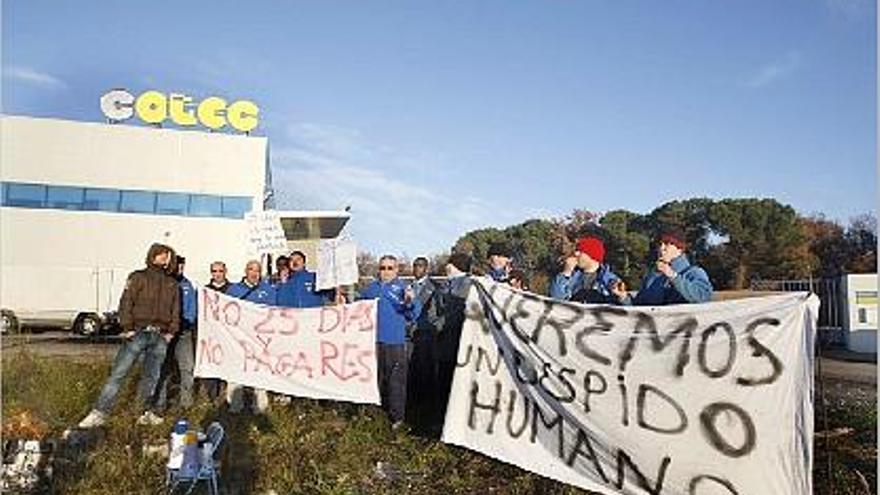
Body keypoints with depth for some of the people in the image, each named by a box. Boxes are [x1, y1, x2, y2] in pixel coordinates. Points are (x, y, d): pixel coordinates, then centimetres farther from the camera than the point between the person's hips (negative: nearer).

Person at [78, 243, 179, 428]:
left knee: (152, 376, 7)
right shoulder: (138, 277, 4)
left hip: (160, 336, 4)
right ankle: (99, 412, -2)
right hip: (138, 333, -4)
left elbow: (176, 310, 19)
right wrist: (127, 328, -12)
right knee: (118, 373, -5)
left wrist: (171, 331, 8)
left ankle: (147, 413, 15)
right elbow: (126, 303, -4)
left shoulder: (172, 284, 17)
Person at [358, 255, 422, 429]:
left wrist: (410, 302, -29)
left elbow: (413, 314, -9)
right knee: (376, 379, 15)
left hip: (394, 342, -4)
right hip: (373, 340, 5)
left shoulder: (402, 288, 0)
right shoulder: (370, 288, 14)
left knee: (395, 380, -3)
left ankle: (396, 416, 5)